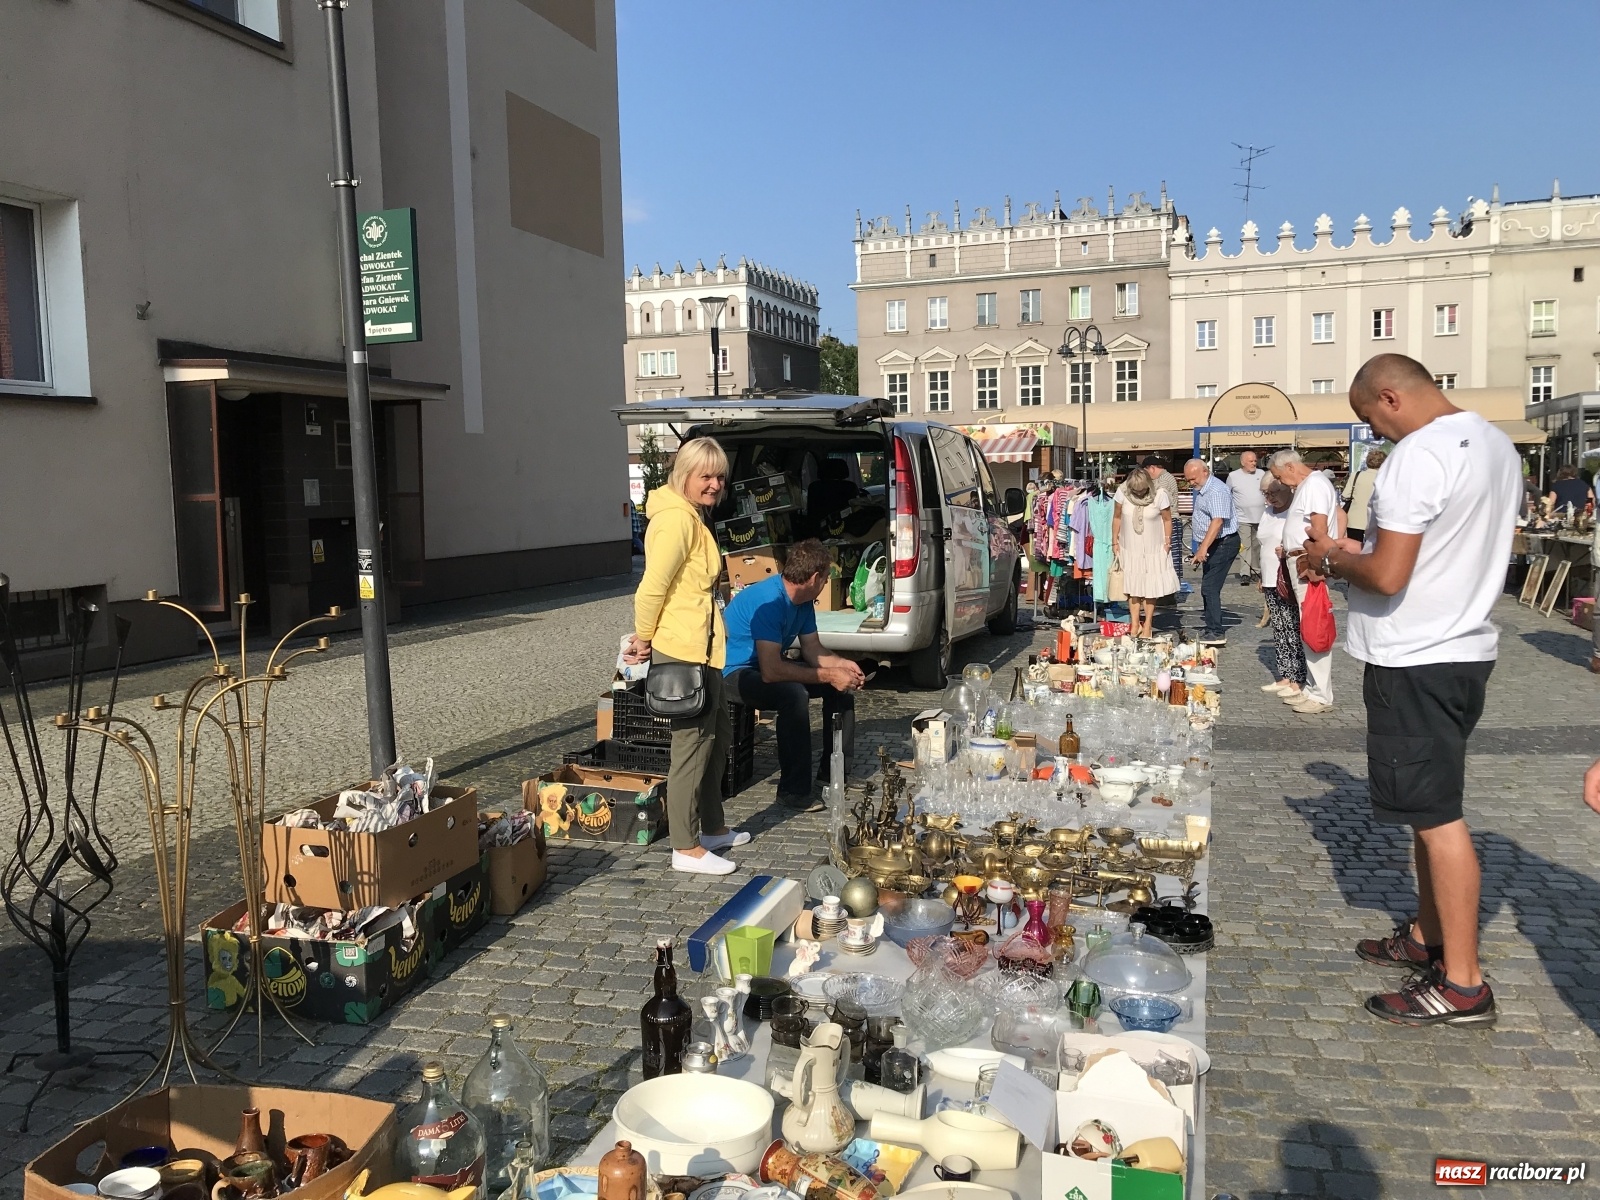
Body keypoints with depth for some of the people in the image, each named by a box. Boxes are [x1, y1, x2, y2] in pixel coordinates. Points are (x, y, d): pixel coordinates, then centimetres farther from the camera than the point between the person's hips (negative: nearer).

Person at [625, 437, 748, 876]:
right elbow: (652, 586, -23)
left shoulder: (693, 516, 15)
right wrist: (645, 638, -11)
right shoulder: (677, 518, -18)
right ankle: (686, 848, 7)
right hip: (683, 651, -11)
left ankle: (712, 827, 33)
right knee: (693, 744, -3)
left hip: (703, 649, 11)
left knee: (718, 735, 19)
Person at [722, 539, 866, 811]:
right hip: (736, 672, -10)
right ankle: (793, 790, -25)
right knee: (793, 693, -36)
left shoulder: (803, 600, -1)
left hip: (769, 663, 10)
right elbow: (771, 672, -35)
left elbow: (812, 649, 7)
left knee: (844, 680, 5)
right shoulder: (769, 600, -30)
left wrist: (842, 665, -13)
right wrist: (828, 675, -29)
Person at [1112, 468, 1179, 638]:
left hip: (1153, 549, -1)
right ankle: (1135, 624, 10)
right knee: (1132, 586, 4)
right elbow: (1117, 517, 0)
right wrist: (1115, 541, 2)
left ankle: (1147, 625, 16)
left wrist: (1167, 543, -5)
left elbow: (1167, 520, -4)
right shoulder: (1122, 492, -13)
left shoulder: (1160, 495, -17)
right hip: (1129, 548, 1)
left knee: (1151, 587, 6)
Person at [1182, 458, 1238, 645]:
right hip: (1213, 545, 11)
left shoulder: (1216, 491, -19)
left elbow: (1218, 521, -30)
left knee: (1209, 588, -13)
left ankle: (1216, 633, -11)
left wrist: (1203, 548, -35)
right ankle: (1215, 631, 18)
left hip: (1223, 543, -11)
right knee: (1209, 589, 12)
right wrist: (1202, 547, 23)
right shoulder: (1202, 490, 14)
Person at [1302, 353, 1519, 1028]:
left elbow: (1387, 576, -24)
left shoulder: (1419, 454, -20)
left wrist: (1332, 559, -5)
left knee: (1436, 814, -2)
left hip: (1414, 661, -10)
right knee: (1433, 805, 19)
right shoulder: (1497, 446, 11)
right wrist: (1359, 550, 12)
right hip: (1466, 648, 10)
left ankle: (1462, 984, 7)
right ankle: (1428, 937, 32)